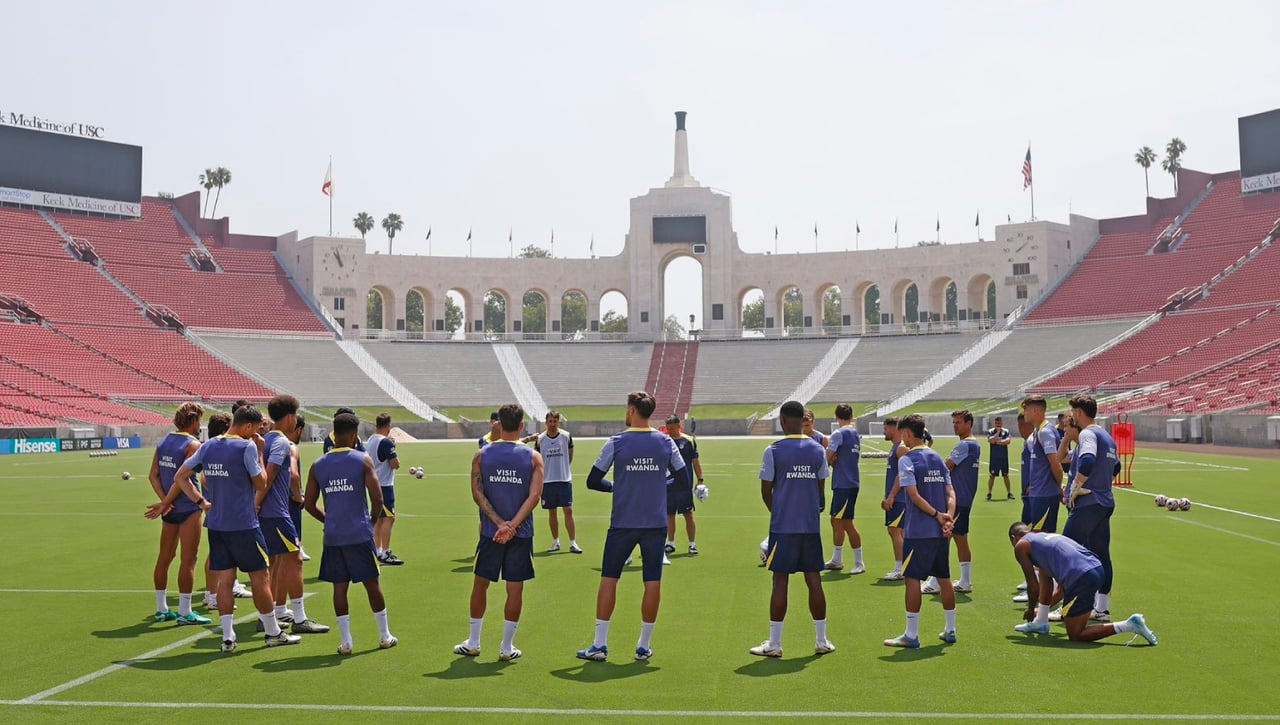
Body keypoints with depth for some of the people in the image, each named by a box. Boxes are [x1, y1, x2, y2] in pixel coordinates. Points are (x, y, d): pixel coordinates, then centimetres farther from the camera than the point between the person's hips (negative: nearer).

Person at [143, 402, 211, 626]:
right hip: (189, 508, -8)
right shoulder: (193, 445, -12)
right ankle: (184, 612, 1)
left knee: (165, 557, 13)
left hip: (170, 508, 8)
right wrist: (165, 504, -12)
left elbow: (153, 476, 4)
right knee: (188, 559, -2)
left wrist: (165, 501, -4)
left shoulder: (163, 442, 10)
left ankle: (161, 609, 22)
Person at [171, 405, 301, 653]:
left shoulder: (208, 447, 8)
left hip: (215, 523, 6)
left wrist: (202, 502, 10)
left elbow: (180, 477, 12)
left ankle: (227, 637, 8)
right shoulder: (247, 447, -12)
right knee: (260, 577, 5)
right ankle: (273, 633, 15)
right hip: (243, 525, -6)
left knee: (224, 579, 8)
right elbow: (261, 484, -5)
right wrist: (260, 455, 3)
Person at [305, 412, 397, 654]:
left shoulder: (318, 465, 5)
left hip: (333, 536, 3)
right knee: (372, 583, 9)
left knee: (339, 586, 9)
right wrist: (373, 519, 8)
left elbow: (309, 504, 8)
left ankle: (346, 641, 9)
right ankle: (385, 637, 20)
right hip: (360, 534, -3)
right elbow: (377, 498, -11)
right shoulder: (363, 460, -6)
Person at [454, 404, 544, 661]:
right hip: (521, 533, -1)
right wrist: (512, 525, -15)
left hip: (490, 531, 1)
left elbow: (477, 493, -7)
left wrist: (499, 523, -10)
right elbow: (534, 495, -12)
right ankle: (507, 648, 12)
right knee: (515, 589, 7)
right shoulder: (533, 457, -2)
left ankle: (473, 643, 23)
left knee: (480, 583, 14)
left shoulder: (481, 455, 1)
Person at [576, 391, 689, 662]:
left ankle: (600, 645, 6)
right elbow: (683, 478, 7)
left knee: (608, 579, 7)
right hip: (656, 523, 2)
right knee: (653, 583, 7)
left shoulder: (616, 443, -5)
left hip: (623, 523, -2)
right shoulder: (666, 442, 1)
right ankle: (644, 646, 12)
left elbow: (592, 481, -1)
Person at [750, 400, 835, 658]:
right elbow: (820, 487, 9)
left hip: (783, 526, -3)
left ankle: (774, 644, 7)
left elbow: (766, 490, -3)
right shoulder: (818, 450, 3)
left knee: (780, 582, 1)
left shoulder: (773, 451, -8)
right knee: (814, 581, 9)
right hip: (811, 525, 3)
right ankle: (822, 641, 17)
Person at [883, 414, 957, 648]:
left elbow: (914, 495, -18)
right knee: (944, 579, 14)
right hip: (941, 532, 7)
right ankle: (950, 631, 21)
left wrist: (937, 514, -13)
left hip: (918, 531, -7)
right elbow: (950, 493, 5)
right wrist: (948, 517, -6)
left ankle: (911, 635, 1)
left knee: (913, 579, -2)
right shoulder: (938, 458, 13)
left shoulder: (907, 460, -8)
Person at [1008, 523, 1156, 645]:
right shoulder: (1046, 536, 32)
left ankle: (1129, 625, -8)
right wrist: (1044, 607, 46)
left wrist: (1030, 609, 23)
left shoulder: (1021, 546, 8)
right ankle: (1040, 623, 33)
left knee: (1076, 635, 4)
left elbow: (1033, 586, 6)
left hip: (1081, 578, -9)